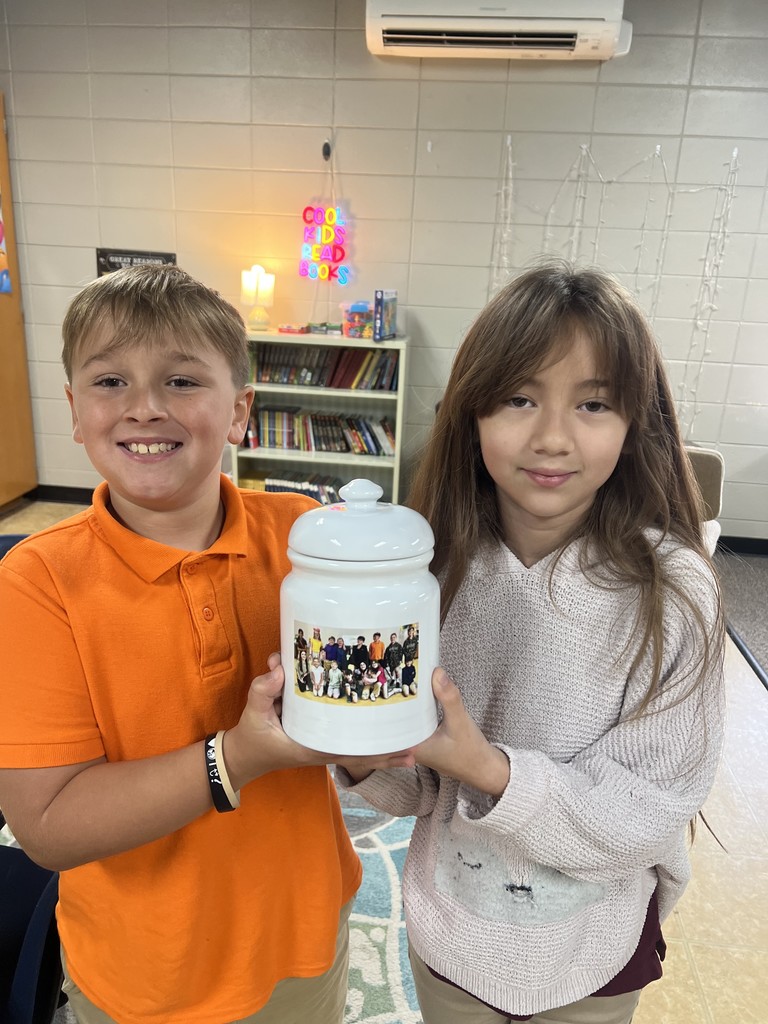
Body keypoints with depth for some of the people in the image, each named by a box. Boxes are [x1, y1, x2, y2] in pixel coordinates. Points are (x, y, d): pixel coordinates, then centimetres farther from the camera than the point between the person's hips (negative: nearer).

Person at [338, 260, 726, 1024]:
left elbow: (649, 817, -20)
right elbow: (415, 788, -8)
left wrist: (490, 770, -35)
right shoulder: (437, 568, -17)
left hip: (593, 955, -1)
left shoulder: (670, 590, -24)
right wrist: (363, 755, -29)